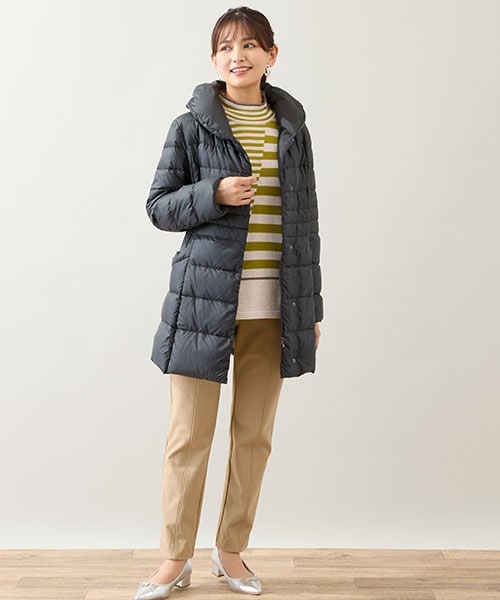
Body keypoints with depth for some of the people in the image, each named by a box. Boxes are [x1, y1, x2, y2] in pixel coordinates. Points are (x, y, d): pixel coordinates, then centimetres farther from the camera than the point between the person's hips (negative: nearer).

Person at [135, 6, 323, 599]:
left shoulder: (293, 128, 9)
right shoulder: (191, 126, 1)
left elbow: (305, 221, 12)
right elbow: (157, 206, 3)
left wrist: (312, 306, 10)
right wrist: (214, 194, -16)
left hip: (275, 306, 3)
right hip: (205, 297, -3)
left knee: (254, 435, 9)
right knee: (188, 435, 2)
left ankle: (231, 550, 27)